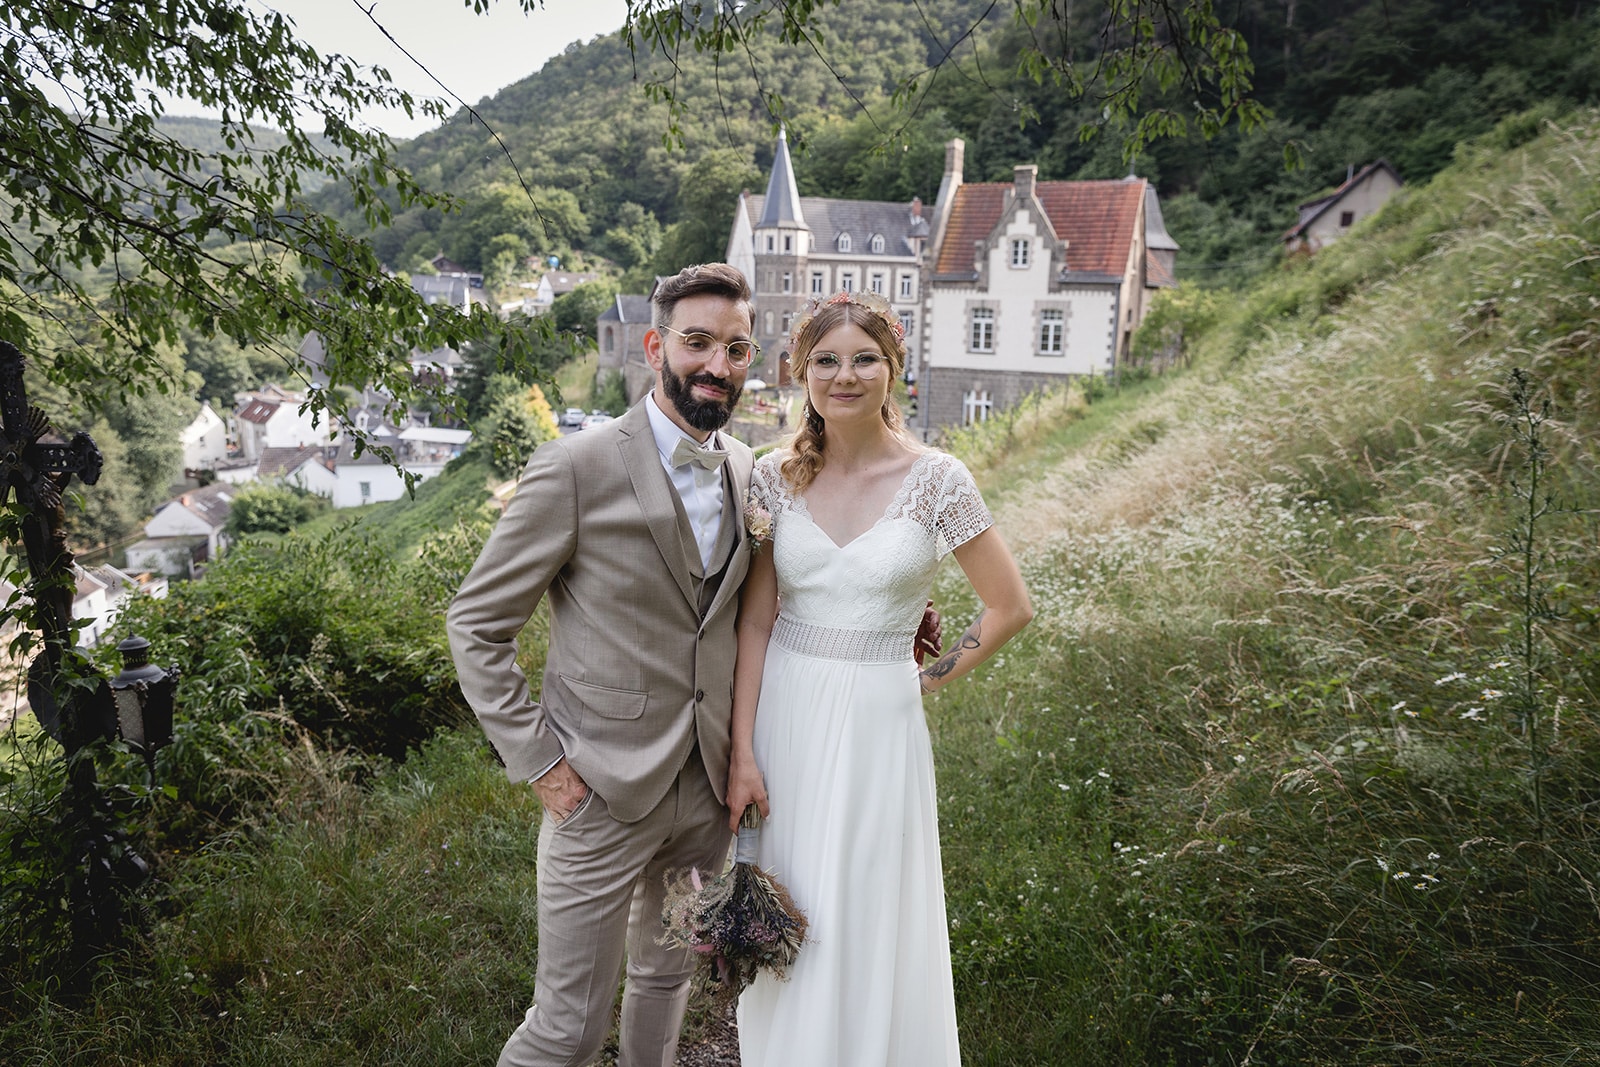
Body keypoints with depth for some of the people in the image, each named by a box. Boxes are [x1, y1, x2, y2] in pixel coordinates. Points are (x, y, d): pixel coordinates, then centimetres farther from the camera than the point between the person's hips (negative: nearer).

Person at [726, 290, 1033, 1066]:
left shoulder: (936, 481, -8)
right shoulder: (776, 478, -2)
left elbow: (1010, 607, 0)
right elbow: (754, 623, -3)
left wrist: (928, 680, -2)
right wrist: (742, 755, -7)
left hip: (877, 725, -2)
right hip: (782, 716, 2)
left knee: (868, 925, 11)